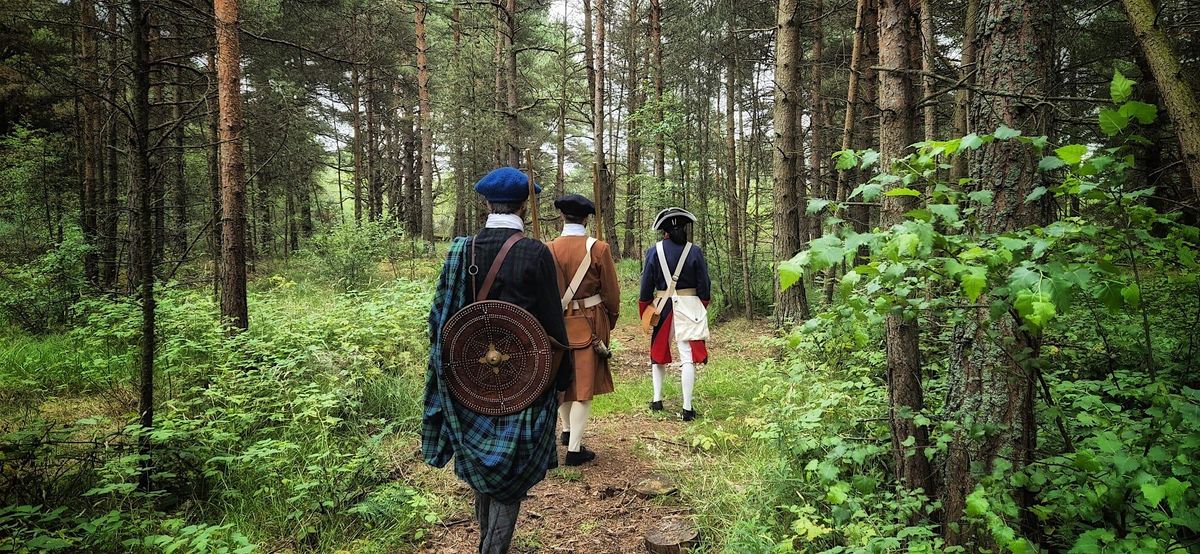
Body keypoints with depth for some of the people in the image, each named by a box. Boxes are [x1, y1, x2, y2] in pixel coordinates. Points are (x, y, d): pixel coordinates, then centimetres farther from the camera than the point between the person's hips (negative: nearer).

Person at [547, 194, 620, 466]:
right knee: (584, 384, 3)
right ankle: (574, 448, 4)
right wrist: (611, 319, 12)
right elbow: (611, 291, -4)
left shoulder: (549, 250, -5)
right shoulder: (599, 249, -10)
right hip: (589, 324, -3)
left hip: (558, 323, 3)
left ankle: (567, 430, 39)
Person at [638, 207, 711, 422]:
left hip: (662, 307, 1)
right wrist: (703, 306, 18)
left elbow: (646, 285, 0)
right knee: (688, 357, 0)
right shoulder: (694, 251, -4)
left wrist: (644, 313, 13)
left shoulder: (654, 251, -4)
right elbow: (704, 285, 1)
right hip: (689, 307, -1)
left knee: (658, 353, 19)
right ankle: (687, 408, 0)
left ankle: (657, 400, 25)